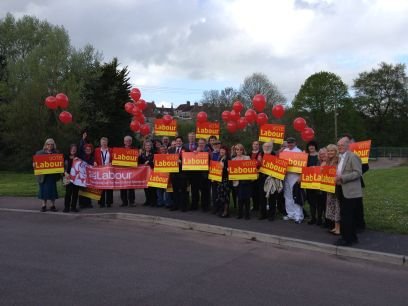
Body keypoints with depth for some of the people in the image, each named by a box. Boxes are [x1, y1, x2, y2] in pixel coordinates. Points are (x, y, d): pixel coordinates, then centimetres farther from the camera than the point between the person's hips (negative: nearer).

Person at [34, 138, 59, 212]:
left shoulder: (56, 153, 8)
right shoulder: (40, 153, 6)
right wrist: (34, 165, -14)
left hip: (52, 175, 1)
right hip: (42, 175, -1)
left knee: (52, 189, 3)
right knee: (43, 189, 2)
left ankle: (53, 205, 11)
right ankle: (43, 205, 10)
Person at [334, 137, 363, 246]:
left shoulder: (353, 156, -12)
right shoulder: (341, 157, 17)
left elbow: (358, 173, -20)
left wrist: (342, 178, -22)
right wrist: (337, 177, 5)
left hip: (351, 192, -9)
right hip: (342, 191, 9)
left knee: (346, 216, -8)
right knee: (348, 216, 14)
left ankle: (347, 239, 0)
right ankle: (352, 237, 23)